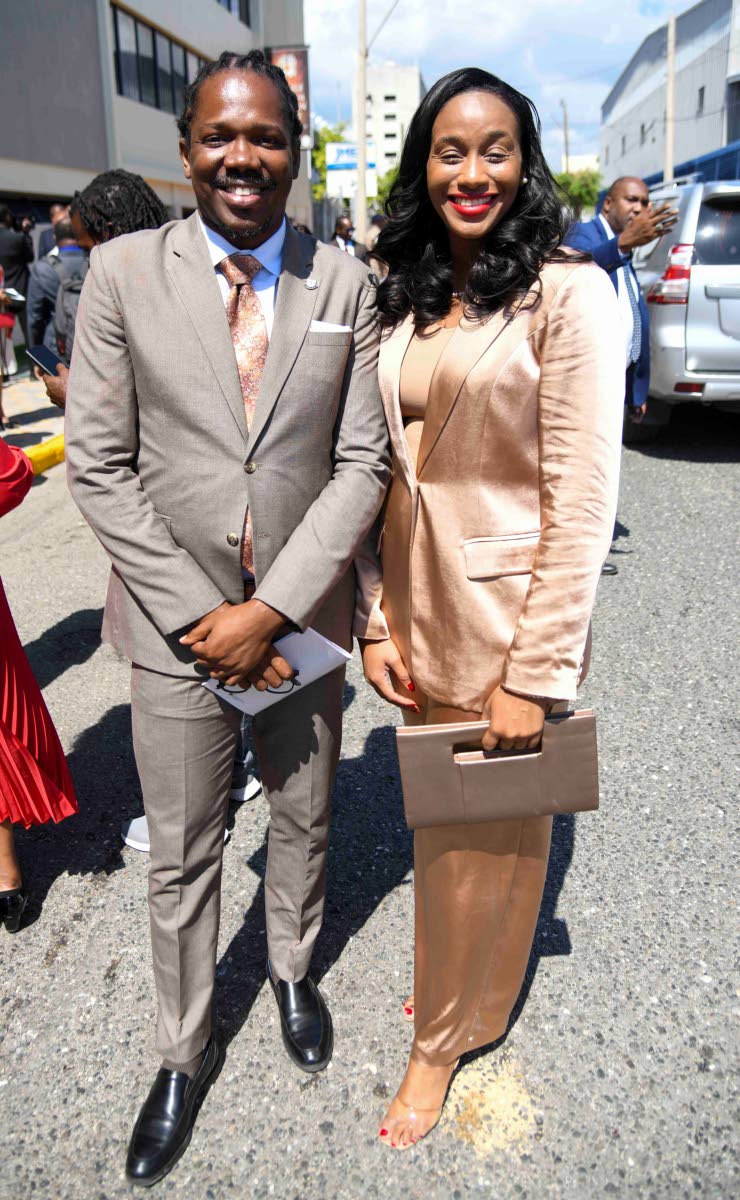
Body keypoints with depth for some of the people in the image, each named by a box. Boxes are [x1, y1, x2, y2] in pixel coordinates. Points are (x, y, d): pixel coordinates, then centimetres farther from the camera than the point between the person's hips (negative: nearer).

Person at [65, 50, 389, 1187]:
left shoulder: (345, 283, -2)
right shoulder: (124, 271, -5)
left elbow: (363, 463, -5)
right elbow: (98, 464, -6)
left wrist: (273, 608, -14)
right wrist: (198, 615, -12)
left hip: (303, 617, 2)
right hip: (177, 622, -1)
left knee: (304, 821, 20)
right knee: (181, 856, 13)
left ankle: (294, 971, 50)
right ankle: (184, 1055, 37)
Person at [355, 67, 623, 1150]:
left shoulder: (566, 290, -11)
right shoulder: (404, 300, 8)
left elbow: (583, 502, -15)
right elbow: (384, 470, 7)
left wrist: (534, 673, -17)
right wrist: (376, 619, 0)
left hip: (507, 614, -5)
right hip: (415, 610, 5)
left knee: (490, 836, 14)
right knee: (436, 823, 20)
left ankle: (448, 1032, 39)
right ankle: (449, 972, 48)